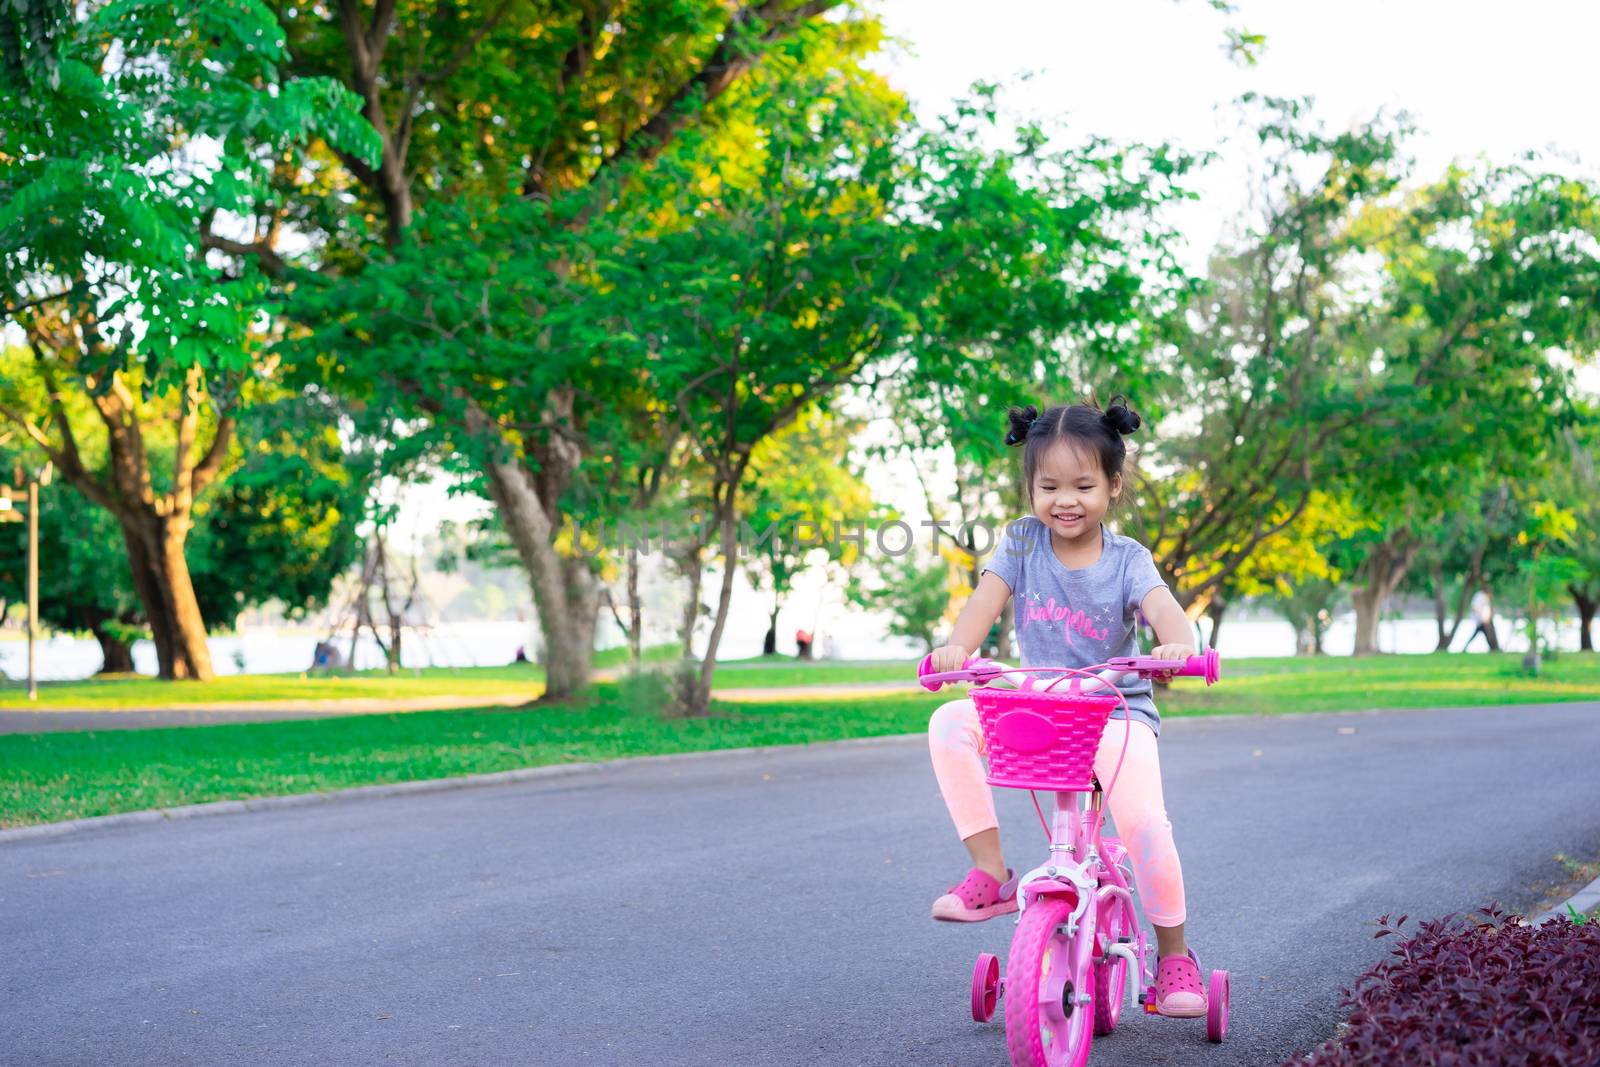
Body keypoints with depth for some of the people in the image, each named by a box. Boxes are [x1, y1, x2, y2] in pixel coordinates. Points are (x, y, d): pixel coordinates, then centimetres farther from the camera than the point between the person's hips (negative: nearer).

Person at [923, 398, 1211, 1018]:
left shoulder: (1126, 559, -5)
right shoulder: (1023, 541, 0)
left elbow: (1161, 606, -23)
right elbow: (988, 596, -15)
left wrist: (1179, 643, -48)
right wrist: (956, 647, -36)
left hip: (1117, 712, -2)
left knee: (1144, 821, -25)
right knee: (950, 724, -24)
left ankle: (1174, 955, -1)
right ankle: (992, 876, -16)